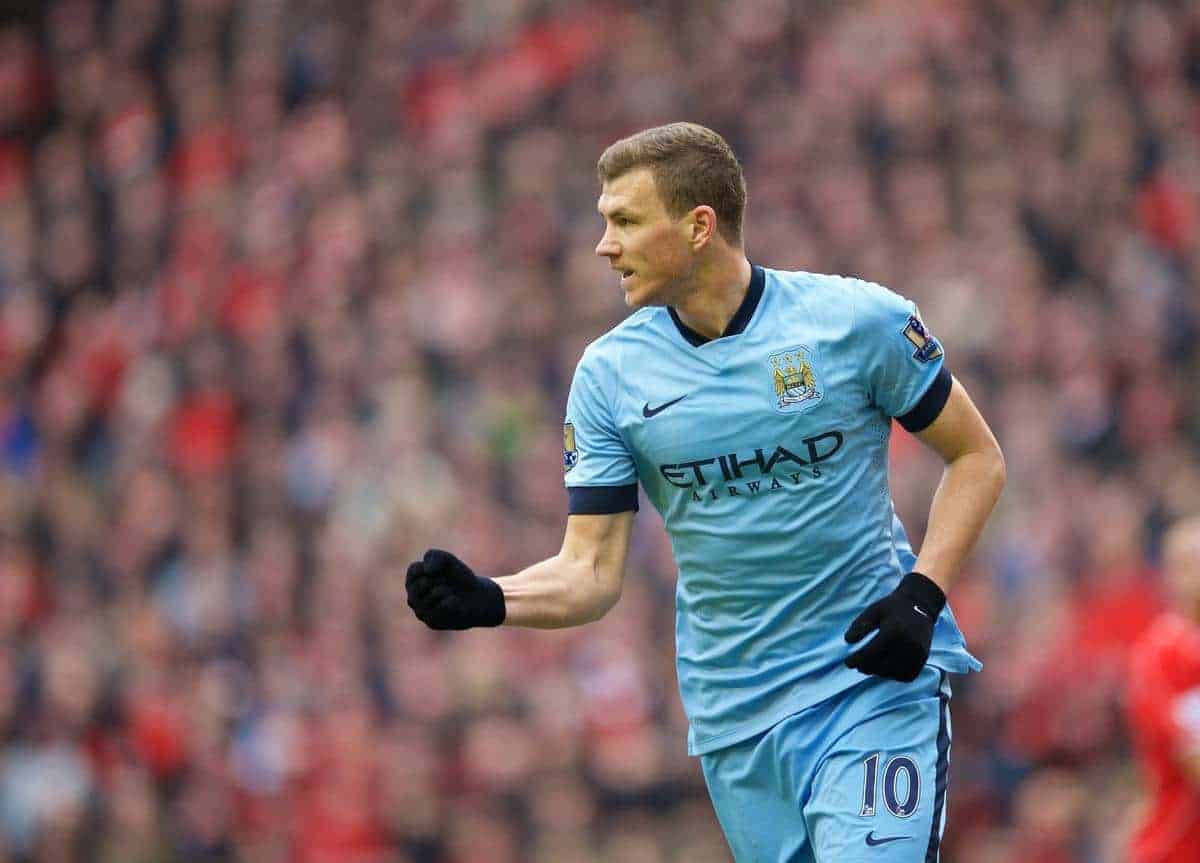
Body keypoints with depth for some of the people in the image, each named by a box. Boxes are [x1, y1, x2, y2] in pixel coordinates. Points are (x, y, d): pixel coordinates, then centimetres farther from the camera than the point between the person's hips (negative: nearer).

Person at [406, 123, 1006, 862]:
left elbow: (978, 457, 3)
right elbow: (592, 571, 1)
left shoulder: (860, 320, -7)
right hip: (735, 714, 3)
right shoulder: (610, 372, 1)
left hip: (876, 679, -3)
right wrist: (486, 601, -19)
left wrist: (922, 594, -11)